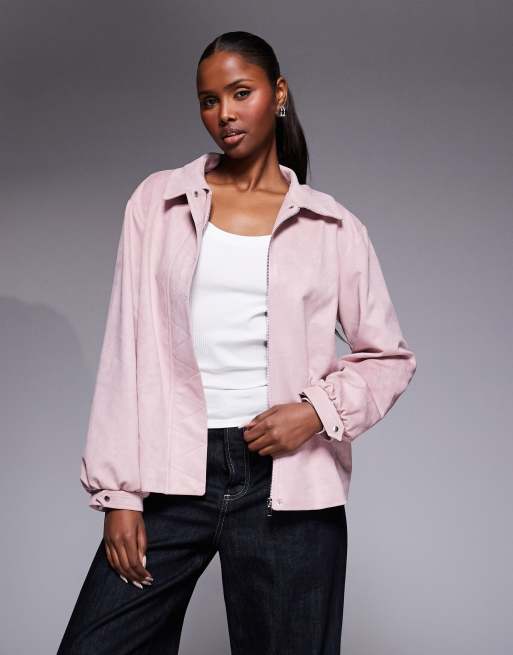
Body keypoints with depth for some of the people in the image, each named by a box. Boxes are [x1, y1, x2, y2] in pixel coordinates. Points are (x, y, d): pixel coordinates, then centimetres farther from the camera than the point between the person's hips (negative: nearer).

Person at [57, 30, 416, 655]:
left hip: (287, 483, 0)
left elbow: (390, 357, 10)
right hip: (171, 474, 1)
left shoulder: (332, 227, 5)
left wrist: (317, 410, -9)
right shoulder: (158, 201, 8)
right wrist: (118, 493, -1)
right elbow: (125, 353, 4)